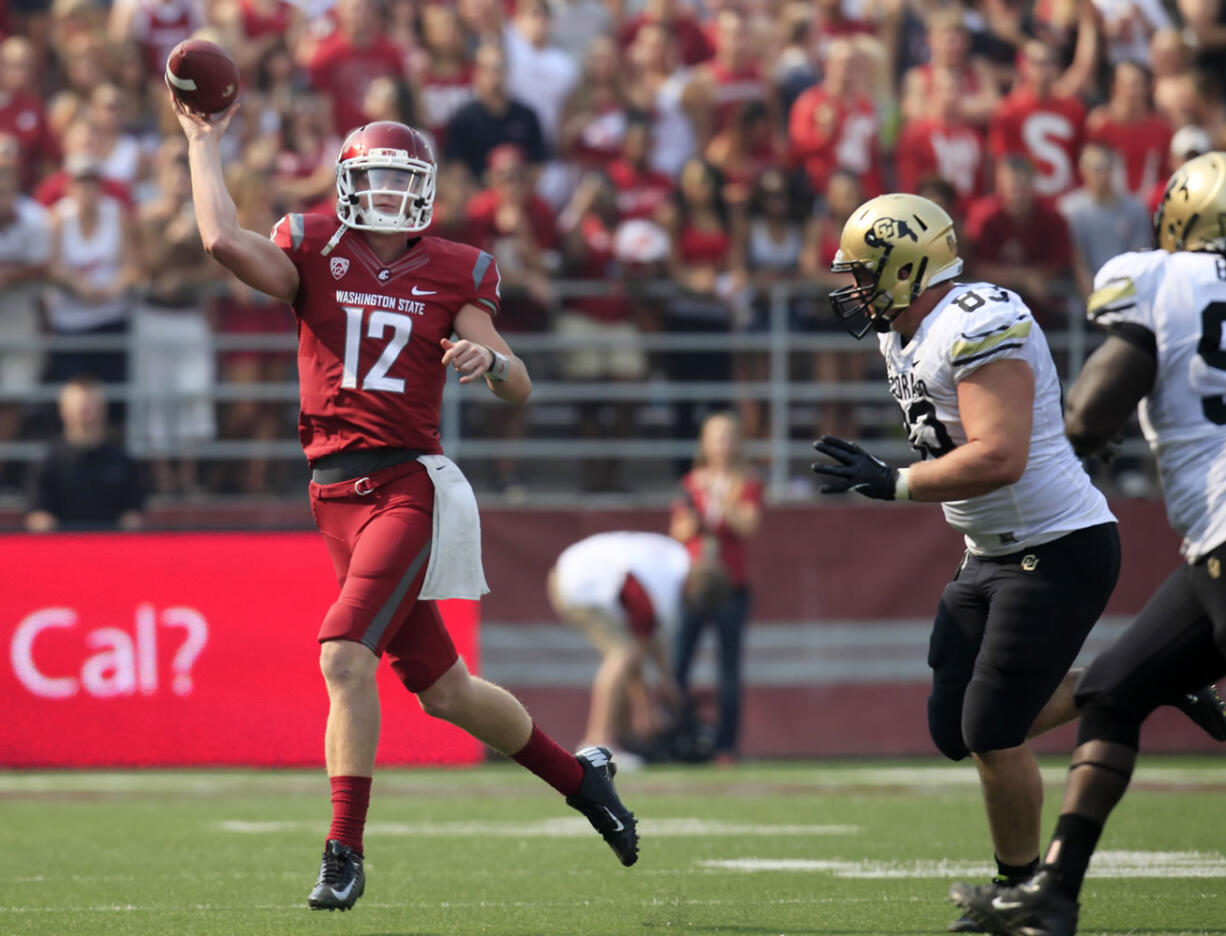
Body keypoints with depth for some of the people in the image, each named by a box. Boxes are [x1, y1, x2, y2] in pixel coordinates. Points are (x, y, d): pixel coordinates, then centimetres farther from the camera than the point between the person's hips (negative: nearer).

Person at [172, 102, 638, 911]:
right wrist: (205, 145, -4)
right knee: (442, 687, 11)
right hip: (339, 495, 3)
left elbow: (521, 388, 1)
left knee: (346, 654, -21)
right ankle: (579, 775, 33)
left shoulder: (454, 274, 4)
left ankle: (345, 853, -15)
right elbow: (225, 241, -12)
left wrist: (488, 358, -21)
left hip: (408, 486, -3)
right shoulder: (315, 254, 6)